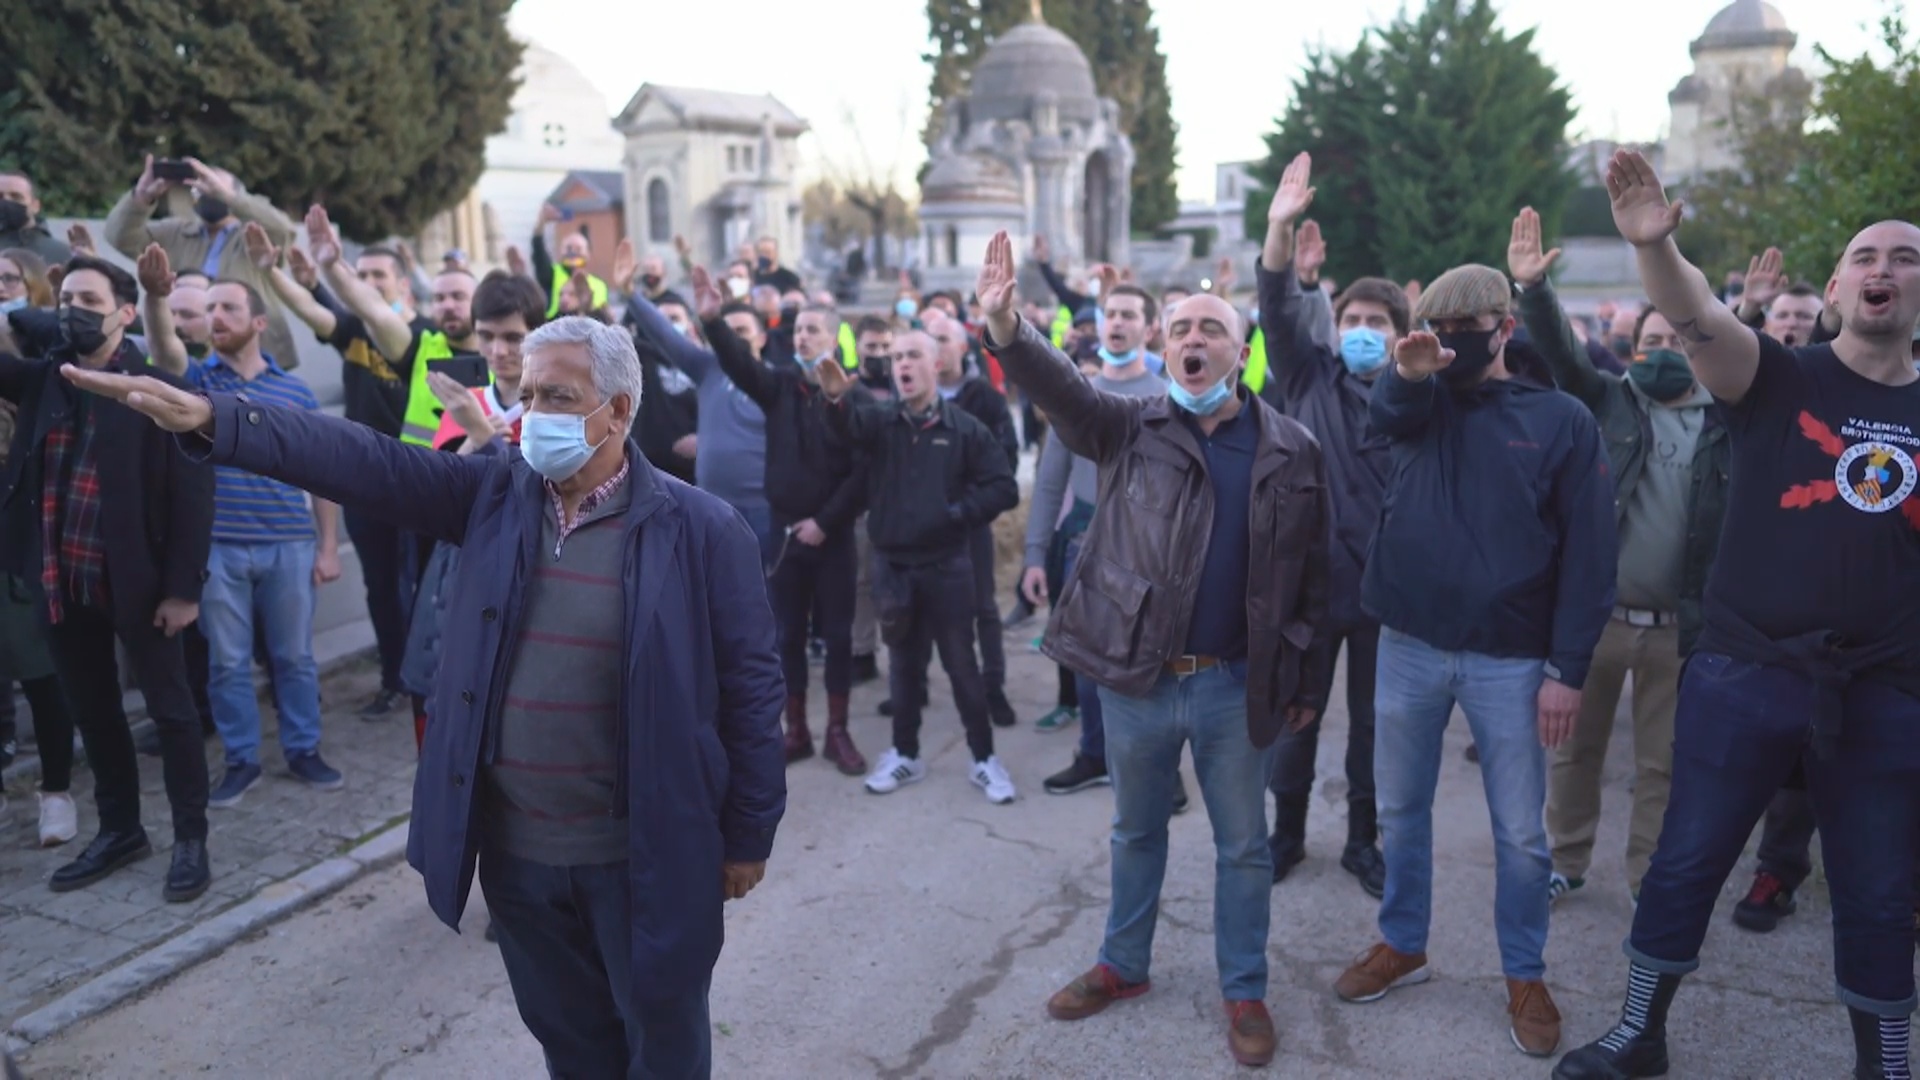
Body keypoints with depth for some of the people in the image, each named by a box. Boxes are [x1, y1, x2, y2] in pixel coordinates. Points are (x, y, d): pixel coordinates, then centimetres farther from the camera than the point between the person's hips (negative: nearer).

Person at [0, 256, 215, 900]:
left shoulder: (161, 389, -8)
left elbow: (193, 492, -11)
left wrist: (183, 586, -14)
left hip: (135, 579, -6)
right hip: (60, 580, 6)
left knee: (170, 708, 5)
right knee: (92, 711, 16)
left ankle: (191, 839, 16)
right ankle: (119, 829, 31)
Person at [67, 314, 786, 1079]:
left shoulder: (700, 529, -13)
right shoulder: (495, 494, 1)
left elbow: (750, 686, -10)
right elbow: (363, 462, -8)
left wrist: (748, 834, -6)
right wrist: (214, 419, -21)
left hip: (642, 858, -4)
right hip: (514, 847, 5)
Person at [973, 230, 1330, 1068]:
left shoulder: (1291, 451, -2)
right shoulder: (1132, 426, -2)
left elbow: (1312, 575, 3)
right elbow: (1061, 389, -22)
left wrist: (1306, 680, 3)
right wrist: (1005, 326, -41)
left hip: (1236, 685, 0)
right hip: (1135, 678, 1)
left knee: (1243, 846, 13)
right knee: (1135, 832, 19)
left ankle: (1244, 990, 32)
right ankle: (1123, 965, 39)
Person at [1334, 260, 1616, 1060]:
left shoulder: (1563, 420, -3)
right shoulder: (1423, 401, 6)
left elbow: (1588, 554, -5)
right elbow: (1385, 411, -19)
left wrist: (1567, 668, -9)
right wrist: (1405, 373, -42)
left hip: (1510, 658, -3)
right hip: (1409, 644, 3)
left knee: (1519, 831, 8)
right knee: (1400, 809, 14)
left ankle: (1525, 977, 27)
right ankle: (1403, 945, 33)